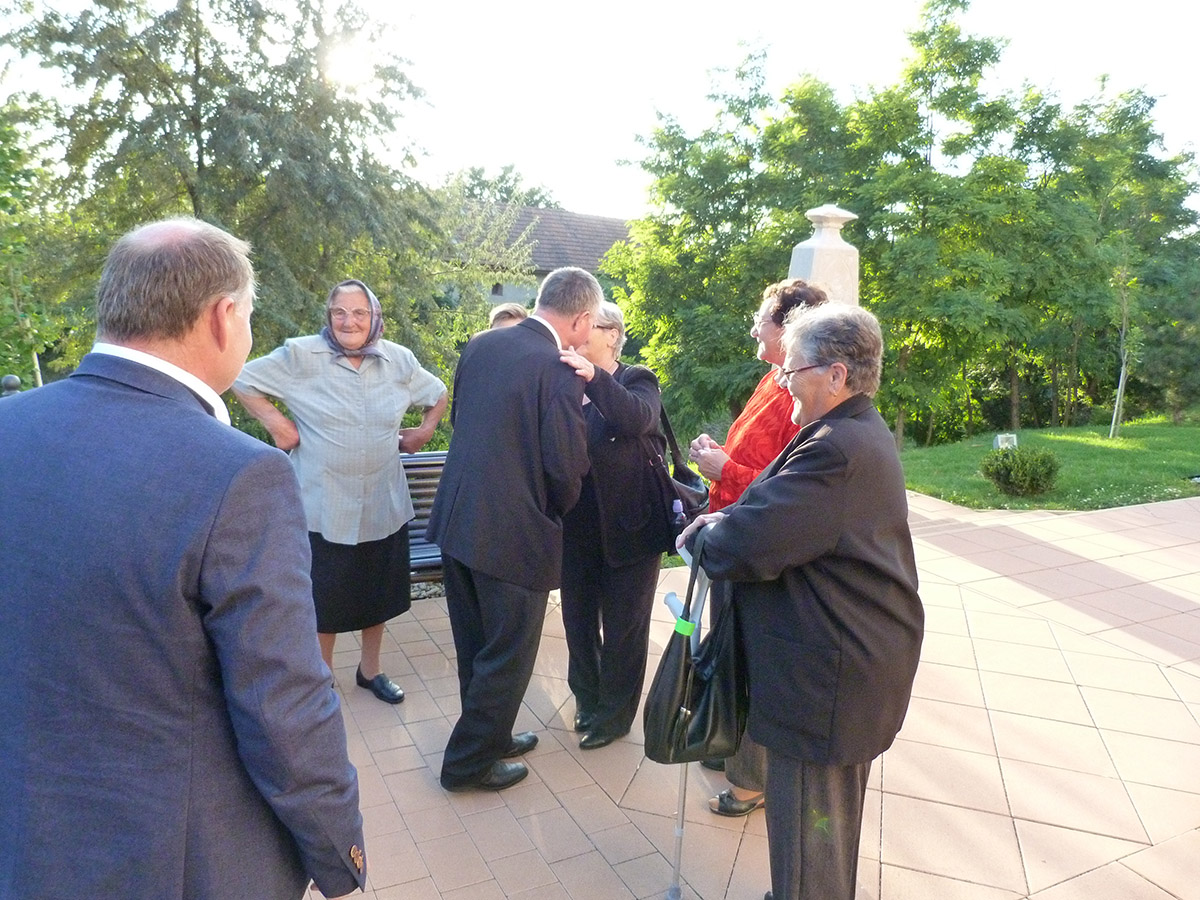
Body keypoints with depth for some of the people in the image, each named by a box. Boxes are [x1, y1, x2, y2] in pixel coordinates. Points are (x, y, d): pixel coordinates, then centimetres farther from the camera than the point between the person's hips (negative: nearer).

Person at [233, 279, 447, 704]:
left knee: (379, 590, 17)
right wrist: (274, 422, -8)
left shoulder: (399, 360, 1)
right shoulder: (300, 355, -9)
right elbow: (243, 380, -1)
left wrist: (425, 430, 6)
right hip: (324, 505, -3)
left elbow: (438, 394, 16)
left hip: (384, 505, 4)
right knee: (325, 595, 10)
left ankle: (370, 668, 40)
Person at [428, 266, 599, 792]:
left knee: (476, 646, 23)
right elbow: (566, 465, -16)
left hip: (456, 519, 8)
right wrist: (557, 510, 4)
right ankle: (469, 763, 27)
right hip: (513, 531, -8)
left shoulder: (479, 345, 3)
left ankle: (489, 735, 42)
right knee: (509, 654, 12)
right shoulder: (560, 371, -19)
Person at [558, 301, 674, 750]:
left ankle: (614, 714, 29)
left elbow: (638, 419, -28)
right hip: (577, 525, 4)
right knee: (578, 619, 17)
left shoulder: (637, 381, -5)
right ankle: (587, 700, 39)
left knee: (623, 625, 10)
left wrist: (594, 376, -38)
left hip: (628, 525, -4)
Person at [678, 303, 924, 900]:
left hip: (826, 682, -11)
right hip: (854, 660, 11)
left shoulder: (837, 449, -26)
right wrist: (719, 522, -7)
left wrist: (699, 533, -9)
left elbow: (747, 542, -30)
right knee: (833, 817, 28)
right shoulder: (861, 434, 10)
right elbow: (788, 512, 9)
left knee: (806, 828, 7)